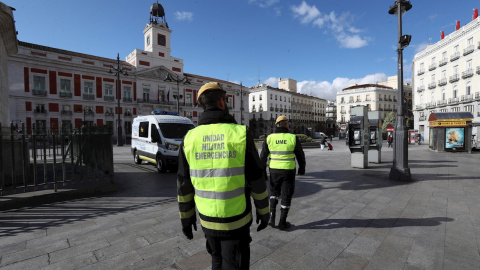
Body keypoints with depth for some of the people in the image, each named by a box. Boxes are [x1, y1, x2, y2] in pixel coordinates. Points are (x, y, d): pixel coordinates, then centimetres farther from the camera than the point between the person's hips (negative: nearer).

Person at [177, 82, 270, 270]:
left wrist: (186, 217, 12)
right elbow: (257, 181, -12)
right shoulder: (242, 134, -16)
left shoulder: (190, 138, -7)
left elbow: (184, 185, -2)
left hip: (207, 219, 4)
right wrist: (263, 211, 4)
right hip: (236, 220, -3)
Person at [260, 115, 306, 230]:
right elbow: (300, 155, 2)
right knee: (286, 196, 12)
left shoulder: (269, 138, -4)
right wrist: (302, 168, 18)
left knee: (274, 192, 22)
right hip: (288, 171, -1)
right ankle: (282, 222, 19)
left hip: (274, 170, 1)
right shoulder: (293, 138, -7)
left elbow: (263, 156, -1)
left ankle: (272, 217, 14)